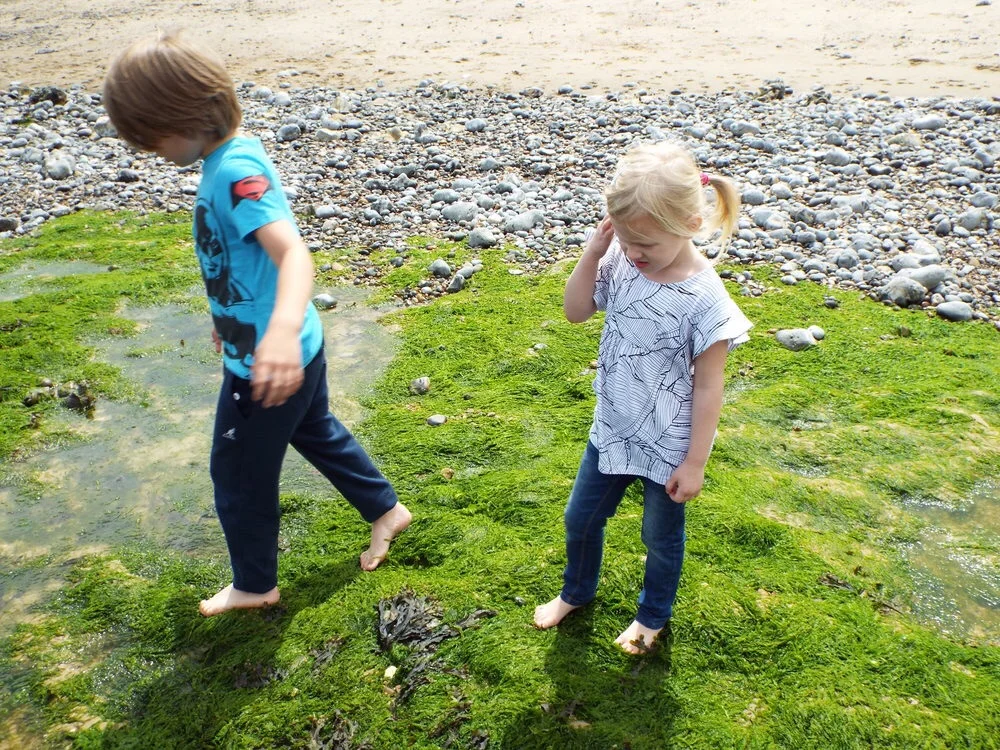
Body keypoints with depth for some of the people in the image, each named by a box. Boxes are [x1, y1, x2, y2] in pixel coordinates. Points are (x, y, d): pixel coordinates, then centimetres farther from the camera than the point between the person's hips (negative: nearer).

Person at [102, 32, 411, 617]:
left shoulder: (236, 170, -28)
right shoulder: (231, 156, 2)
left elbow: (293, 252, -44)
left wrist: (282, 328, -63)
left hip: (265, 366, -9)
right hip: (297, 352, 9)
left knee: (239, 476, 12)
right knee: (318, 432, 29)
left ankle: (255, 585, 34)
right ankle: (386, 509, 47)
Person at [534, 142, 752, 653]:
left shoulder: (704, 298, -27)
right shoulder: (619, 261, -12)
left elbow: (708, 387, -19)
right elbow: (575, 311, 0)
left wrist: (694, 462, -13)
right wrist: (592, 252, -16)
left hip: (667, 447, -5)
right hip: (612, 431, 5)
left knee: (661, 538, 19)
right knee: (580, 519, 22)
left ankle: (653, 616, 47)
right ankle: (576, 592, 52)